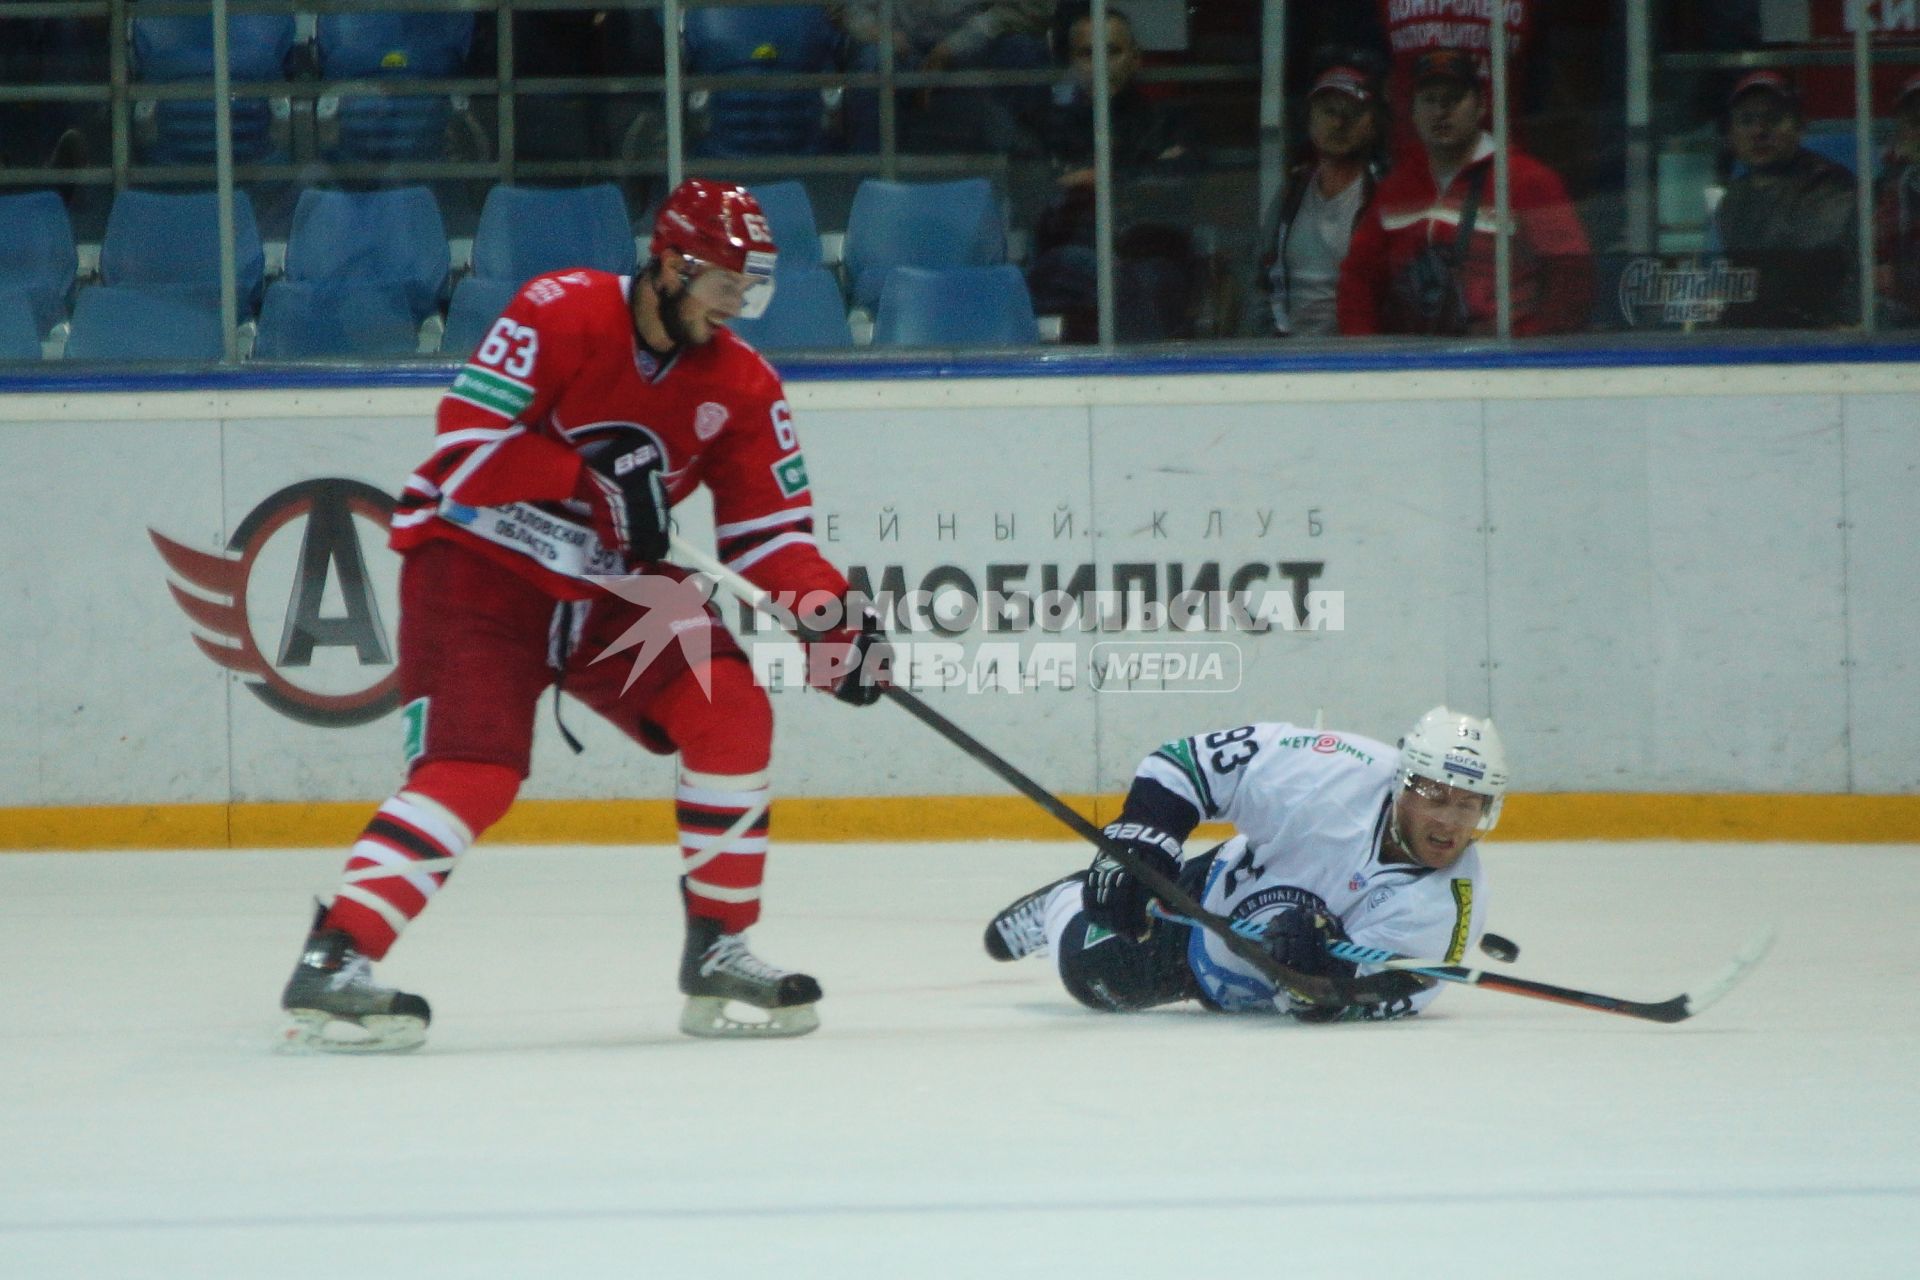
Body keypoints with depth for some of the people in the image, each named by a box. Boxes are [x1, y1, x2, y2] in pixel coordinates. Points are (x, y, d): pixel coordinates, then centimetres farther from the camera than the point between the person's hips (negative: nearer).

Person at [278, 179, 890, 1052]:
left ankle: (719, 950, -1)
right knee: (474, 767, -23)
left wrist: (830, 611, -17)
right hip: (474, 564, -6)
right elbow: (465, 440, -23)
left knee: (730, 710, -11)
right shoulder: (561, 315, -18)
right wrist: (597, 481, -26)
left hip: (606, 589, 6)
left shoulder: (741, 386, 0)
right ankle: (331, 963, -24)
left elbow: (768, 534, 0)